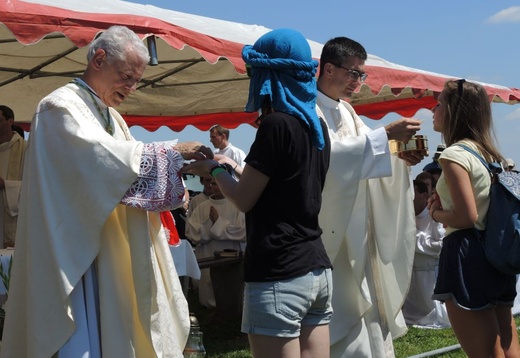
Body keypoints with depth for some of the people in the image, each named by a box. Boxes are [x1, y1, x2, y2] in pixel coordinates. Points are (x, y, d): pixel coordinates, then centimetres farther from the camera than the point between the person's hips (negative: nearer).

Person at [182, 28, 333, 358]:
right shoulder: (317, 126, 11)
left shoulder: (276, 124, -14)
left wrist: (213, 169, 10)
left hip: (279, 275, -8)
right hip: (317, 269, 8)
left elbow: (244, 199, -7)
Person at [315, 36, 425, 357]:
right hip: (332, 230, -8)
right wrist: (387, 133, -24)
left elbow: (362, 157, 15)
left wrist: (401, 157, -3)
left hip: (360, 231, 9)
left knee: (368, 304, 12)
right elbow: (332, 153, -25)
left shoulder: (346, 111, 15)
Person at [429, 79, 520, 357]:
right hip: (496, 255, 9)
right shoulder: (488, 153, 15)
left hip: (467, 257, -9)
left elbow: (466, 217, -20)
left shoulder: (454, 154, -11)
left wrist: (436, 214, -1)